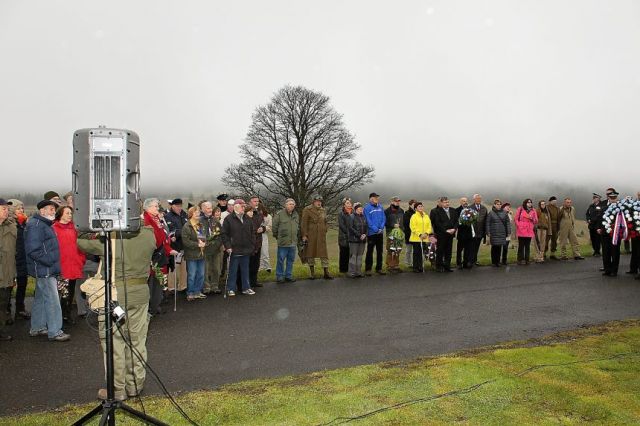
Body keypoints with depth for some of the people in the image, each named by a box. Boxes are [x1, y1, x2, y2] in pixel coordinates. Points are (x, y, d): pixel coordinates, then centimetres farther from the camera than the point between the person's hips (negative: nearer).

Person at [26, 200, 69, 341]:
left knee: (40, 298, 18)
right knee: (52, 300, -9)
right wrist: (49, 262, -20)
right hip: (44, 270, -11)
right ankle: (54, 332, -4)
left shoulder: (44, 224, 19)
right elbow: (33, 250, -23)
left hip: (46, 270, 11)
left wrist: (54, 264, 16)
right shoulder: (35, 225, -15)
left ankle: (37, 327, 28)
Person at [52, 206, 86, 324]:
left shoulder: (72, 228, 15)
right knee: (64, 292, -5)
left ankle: (67, 313, 24)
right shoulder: (54, 229, -6)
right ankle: (65, 314, 7)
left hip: (74, 265, 6)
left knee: (71, 292, 13)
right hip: (62, 266, -6)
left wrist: (81, 259, 12)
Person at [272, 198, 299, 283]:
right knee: (281, 260, 0)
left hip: (293, 242, 6)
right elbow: (274, 227, -3)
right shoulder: (279, 214, -8)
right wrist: (277, 236, 2)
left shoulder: (296, 215, 11)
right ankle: (279, 276, 9)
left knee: (291, 260, 11)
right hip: (283, 242, -5)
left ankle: (288, 276, 21)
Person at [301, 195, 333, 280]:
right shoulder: (307, 210, -4)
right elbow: (304, 223, -7)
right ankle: (312, 273, 16)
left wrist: (325, 230, 9)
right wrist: (304, 235, -11)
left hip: (321, 236, 4)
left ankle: (326, 273, 4)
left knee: (324, 254, 0)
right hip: (311, 236, -4)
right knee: (311, 253, 5)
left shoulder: (323, 210, 12)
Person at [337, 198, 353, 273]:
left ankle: (349, 268, 11)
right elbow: (341, 225, -8)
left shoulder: (353, 213, 12)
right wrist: (348, 233, -13)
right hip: (344, 237, -4)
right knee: (344, 253, 1)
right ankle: (343, 269, 7)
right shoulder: (341, 213, -1)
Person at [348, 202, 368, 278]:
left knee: (360, 256, 9)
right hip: (354, 239, -6)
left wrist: (365, 234, -5)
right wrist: (359, 235, -16)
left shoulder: (364, 217, 12)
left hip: (362, 240, 6)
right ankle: (352, 272, 0)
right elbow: (351, 228, -12)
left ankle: (358, 272, 14)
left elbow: (366, 227, 14)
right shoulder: (352, 217, -5)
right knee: (353, 256, -4)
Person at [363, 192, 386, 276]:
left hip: (380, 233, 5)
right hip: (371, 233, -5)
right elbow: (368, 221, -13)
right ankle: (368, 269, 6)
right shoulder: (367, 208, -9)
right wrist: (375, 229, -17)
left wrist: (381, 227, -7)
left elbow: (383, 218, 7)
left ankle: (379, 268, 21)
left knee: (380, 251, 12)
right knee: (370, 251, 0)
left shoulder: (380, 207, 7)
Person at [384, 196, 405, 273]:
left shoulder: (401, 211, 17)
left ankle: (396, 266, 16)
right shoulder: (387, 211, -3)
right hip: (391, 233, -6)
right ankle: (390, 266, -2)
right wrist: (393, 225, -15)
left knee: (398, 250, 8)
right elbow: (385, 222, -7)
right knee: (390, 251, -7)